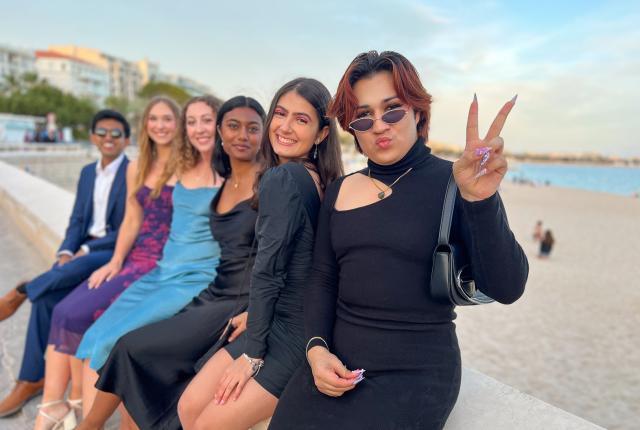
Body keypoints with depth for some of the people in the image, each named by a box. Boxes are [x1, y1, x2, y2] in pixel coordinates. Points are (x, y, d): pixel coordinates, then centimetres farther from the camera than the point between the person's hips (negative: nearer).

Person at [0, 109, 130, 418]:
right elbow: (77, 220, 11)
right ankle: (32, 379, -10)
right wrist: (66, 252, -9)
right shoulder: (87, 173, 14)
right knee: (47, 295, -18)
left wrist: (86, 251, -17)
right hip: (85, 250, 6)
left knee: (80, 267, -37)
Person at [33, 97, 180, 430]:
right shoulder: (136, 168, 15)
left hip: (166, 264, -6)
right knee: (63, 311, -13)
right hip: (134, 258, 7)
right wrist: (115, 261, 0)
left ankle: (78, 401, 4)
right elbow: (132, 221, 13)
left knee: (77, 313, -17)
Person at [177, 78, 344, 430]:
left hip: (295, 335, -8)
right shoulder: (317, 179, 7)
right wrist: (254, 315, 16)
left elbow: (268, 270, -19)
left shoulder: (282, 178, -19)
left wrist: (253, 353, -11)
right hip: (279, 321, 8)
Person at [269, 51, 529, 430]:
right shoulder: (340, 191, 6)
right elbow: (323, 279, 9)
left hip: (415, 372, -4)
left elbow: (506, 289, -16)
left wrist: (482, 200, -31)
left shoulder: (452, 182, -7)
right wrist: (316, 347, -6)